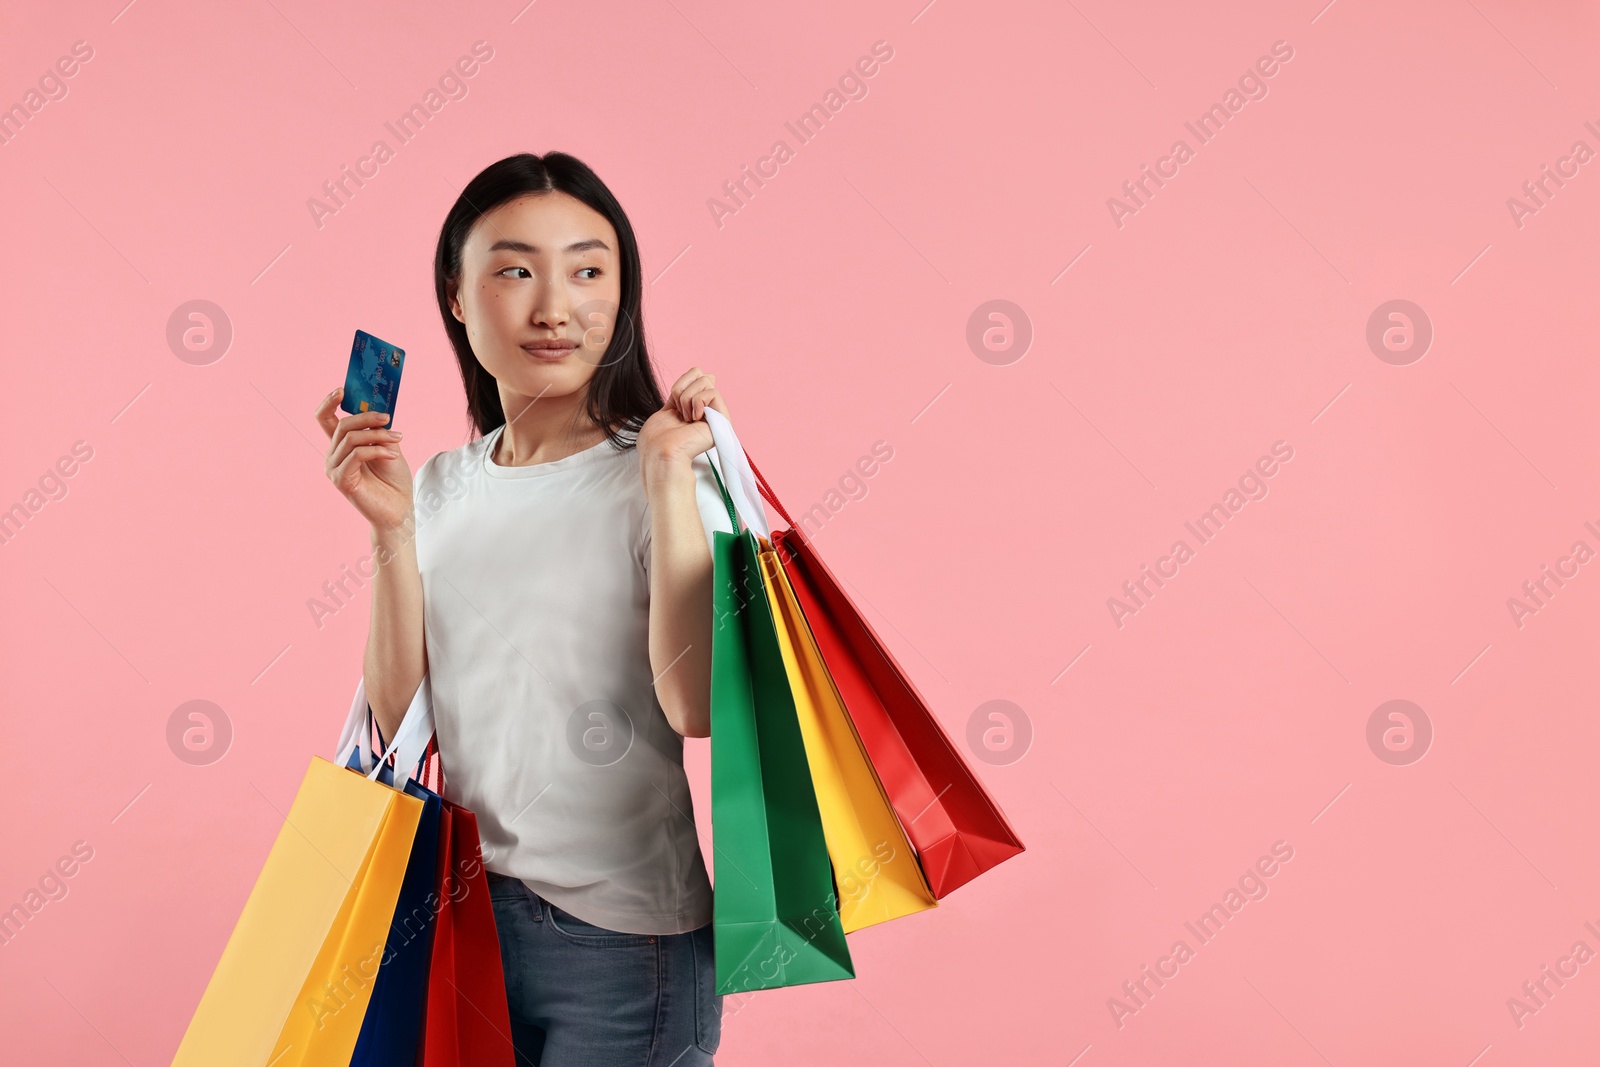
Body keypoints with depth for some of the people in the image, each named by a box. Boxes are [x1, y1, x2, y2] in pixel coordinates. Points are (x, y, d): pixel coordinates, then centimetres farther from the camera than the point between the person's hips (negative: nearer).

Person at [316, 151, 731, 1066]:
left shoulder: (671, 471, -9)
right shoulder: (439, 488, 3)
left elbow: (696, 705, -21)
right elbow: (401, 719, -2)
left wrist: (667, 477, -22)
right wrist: (392, 529, -11)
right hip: (464, 909, 4)